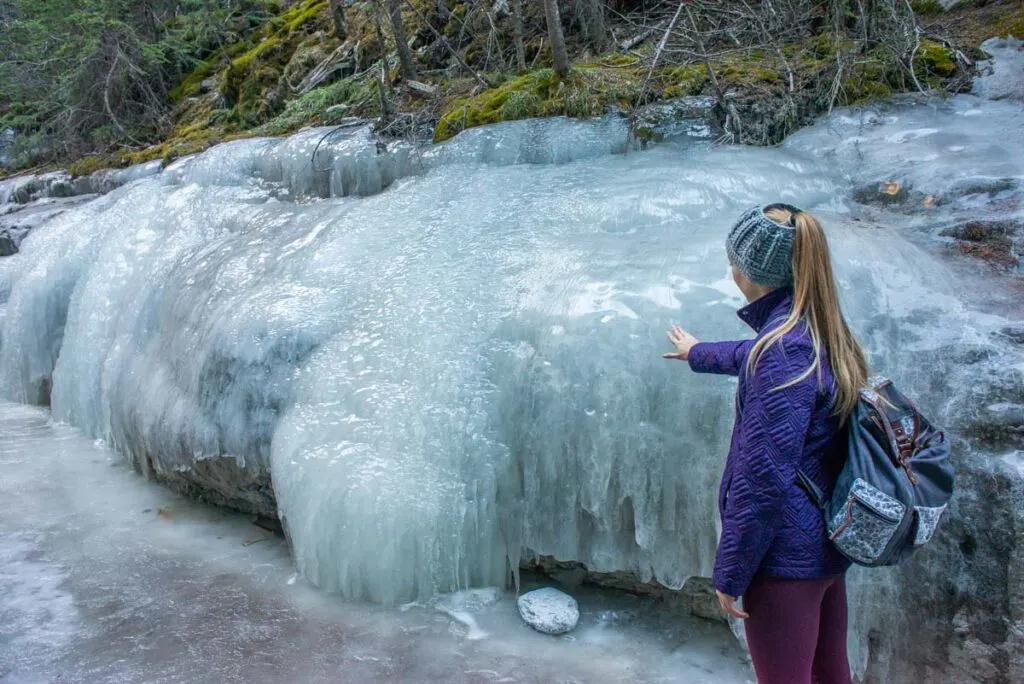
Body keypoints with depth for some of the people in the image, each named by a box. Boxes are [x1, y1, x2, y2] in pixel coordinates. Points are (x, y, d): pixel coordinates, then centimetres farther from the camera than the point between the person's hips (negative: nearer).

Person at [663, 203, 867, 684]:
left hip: (785, 554, -9)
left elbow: (763, 476, -25)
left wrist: (730, 574, -16)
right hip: (826, 544, 9)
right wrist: (697, 353, 45)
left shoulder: (783, 349, -25)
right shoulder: (822, 332, 4)